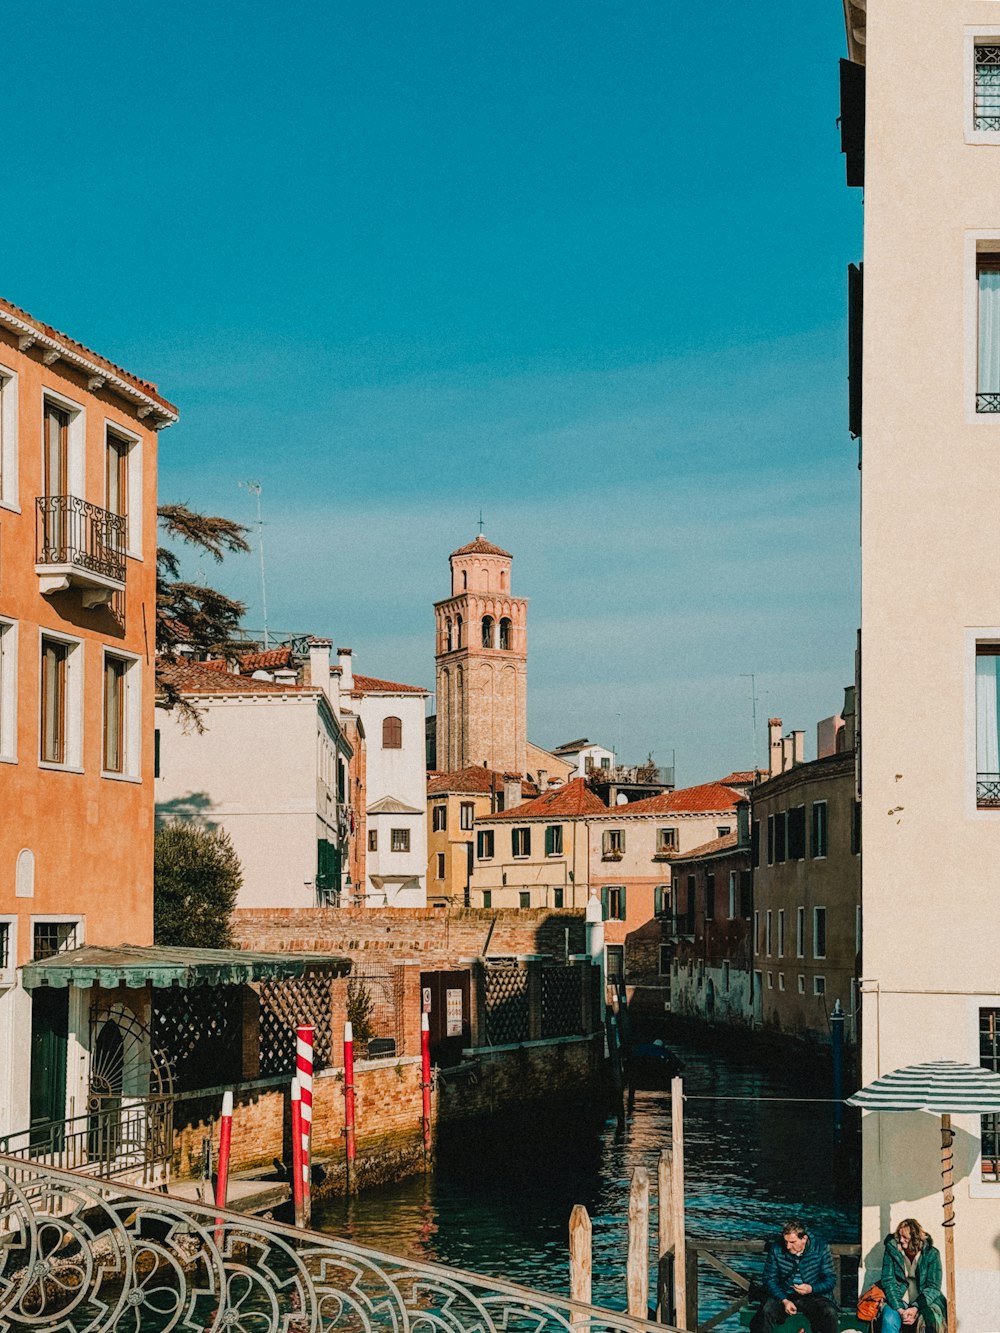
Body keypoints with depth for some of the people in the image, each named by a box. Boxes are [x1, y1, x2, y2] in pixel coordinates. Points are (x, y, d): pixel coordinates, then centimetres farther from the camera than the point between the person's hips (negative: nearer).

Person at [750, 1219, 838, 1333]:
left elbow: (831, 1279, -3)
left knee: (830, 1312, -31)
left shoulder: (820, 1248, -9)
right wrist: (784, 1301, -18)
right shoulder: (776, 1248, -8)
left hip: (813, 1296, 0)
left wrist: (811, 1289, -22)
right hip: (783, 1295, 0)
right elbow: (770, 1279, -2)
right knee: (767, 1310, -31)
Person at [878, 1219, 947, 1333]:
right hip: (898, 1300, 0)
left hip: (923, 1301, 0)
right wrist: (899, 1309, -19)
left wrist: (916, 1308, -21)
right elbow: (888, 1280, -5)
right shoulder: (892, 1250, -1)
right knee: (889, 1320, -32)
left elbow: (933, 1286, -5)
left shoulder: (931, 1254, -3)